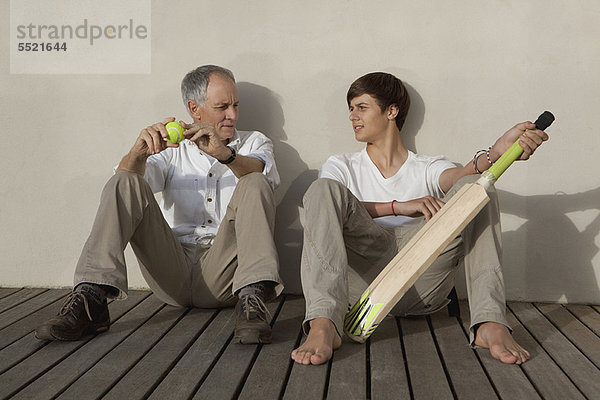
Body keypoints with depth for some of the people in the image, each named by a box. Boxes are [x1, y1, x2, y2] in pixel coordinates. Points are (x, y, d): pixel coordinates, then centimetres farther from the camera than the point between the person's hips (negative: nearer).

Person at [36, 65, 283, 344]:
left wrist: (224, 154, -31)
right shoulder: (173, 147, 19)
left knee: (254, 185, -22)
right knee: (124, 184, -14)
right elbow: (126, 176, -1)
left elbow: (261, 173, -10)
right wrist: (139, 152, -24)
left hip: (222, 271, -1)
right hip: (172, 268, 1)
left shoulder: (254, 142, 16)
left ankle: (251, 301, -39)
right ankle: (89, 301, -27)